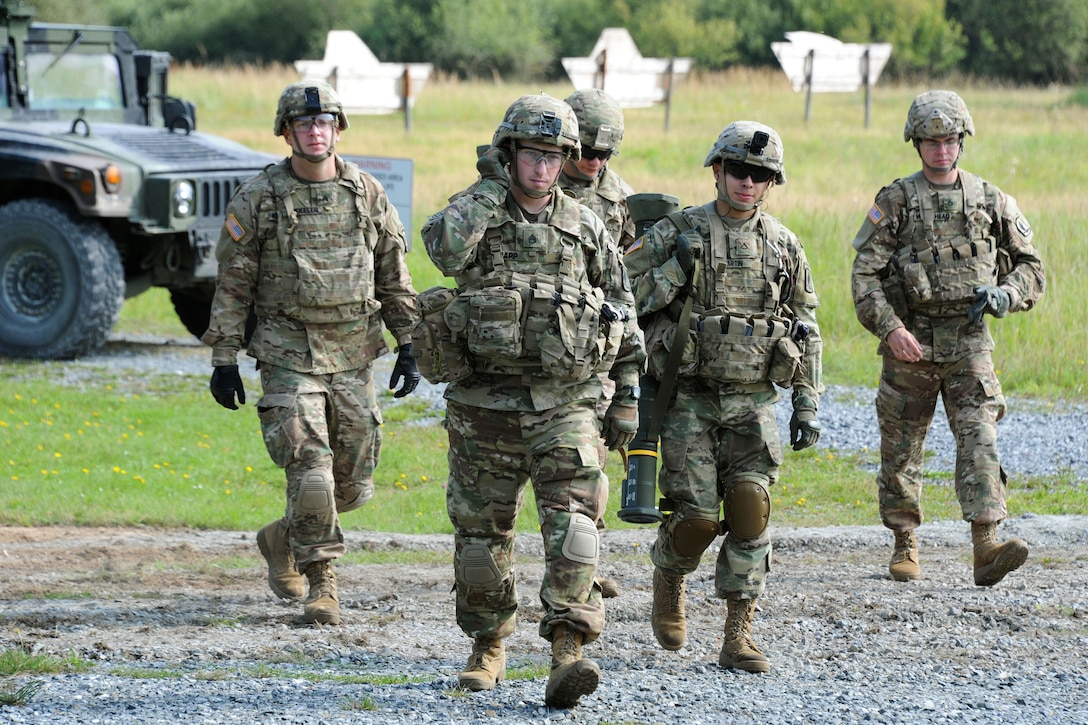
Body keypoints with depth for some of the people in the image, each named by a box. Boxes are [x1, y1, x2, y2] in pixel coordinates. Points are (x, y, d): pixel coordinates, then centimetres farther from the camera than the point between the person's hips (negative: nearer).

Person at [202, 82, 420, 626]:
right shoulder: (258, 198, -2)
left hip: (354, 357, 3)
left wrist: (409, 346, 8)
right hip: (289, 356, -3)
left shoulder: (367, 193, 5)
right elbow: (232, 284, 0)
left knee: (353, 483, 6)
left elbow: (394, 276, 12)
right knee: (311, 473, -13)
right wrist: (224, 360, -3)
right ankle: (321, 580, 3)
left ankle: (284, 539, 32)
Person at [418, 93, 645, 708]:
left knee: (573, 518, -17)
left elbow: (625, 317, 12)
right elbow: (446, 249, -24)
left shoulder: (586, 228, 7)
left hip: (566, 403, 0)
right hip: (487, 403, 0)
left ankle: (569, 652, -25)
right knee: (483, 529, 9)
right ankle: (489, 650, 26)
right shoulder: (475, 212, 2)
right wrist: (492, 186, -14)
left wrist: (628, 397, 7)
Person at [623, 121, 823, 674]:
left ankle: (738, 635, -6)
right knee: (696, 517, -8)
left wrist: (807, 405, 8)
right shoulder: (674, 233, -2)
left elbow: (806, 331, 13)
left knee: (749, 507, -12)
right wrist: (675, 269, -19)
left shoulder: (783, 246, 8)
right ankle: (668, 578, 26)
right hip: (688, 400, -2)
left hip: (752, 403, 2)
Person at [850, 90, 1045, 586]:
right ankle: (905, 546, 23)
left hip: (969, 342, 0)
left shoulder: (991, 201, 7)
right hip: (910, 342, 0)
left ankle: (986, 549, -23)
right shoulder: (895, 202, 1)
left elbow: (1029, 265, 13)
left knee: (979, 439, -15)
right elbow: (865, 275, -4)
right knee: (901, 447, 7)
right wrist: (891, 329, -17)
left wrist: (1006, 293, -9)